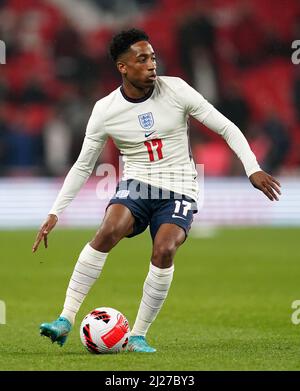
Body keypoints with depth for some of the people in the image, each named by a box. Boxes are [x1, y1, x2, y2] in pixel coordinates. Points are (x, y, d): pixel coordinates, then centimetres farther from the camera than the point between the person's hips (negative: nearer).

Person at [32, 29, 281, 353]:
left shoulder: (176, 90, -7)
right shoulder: (105, 110, -4)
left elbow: (226, 128, 0)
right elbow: (82, 167, 6)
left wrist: (253, 169, -10)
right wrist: (55, 214, 1)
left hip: (178, 190, 0)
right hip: (136, 185, 0)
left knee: (164, 250, -28)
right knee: (108, 231, -31)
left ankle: (138, 335, -13)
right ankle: (66, 319, -30)